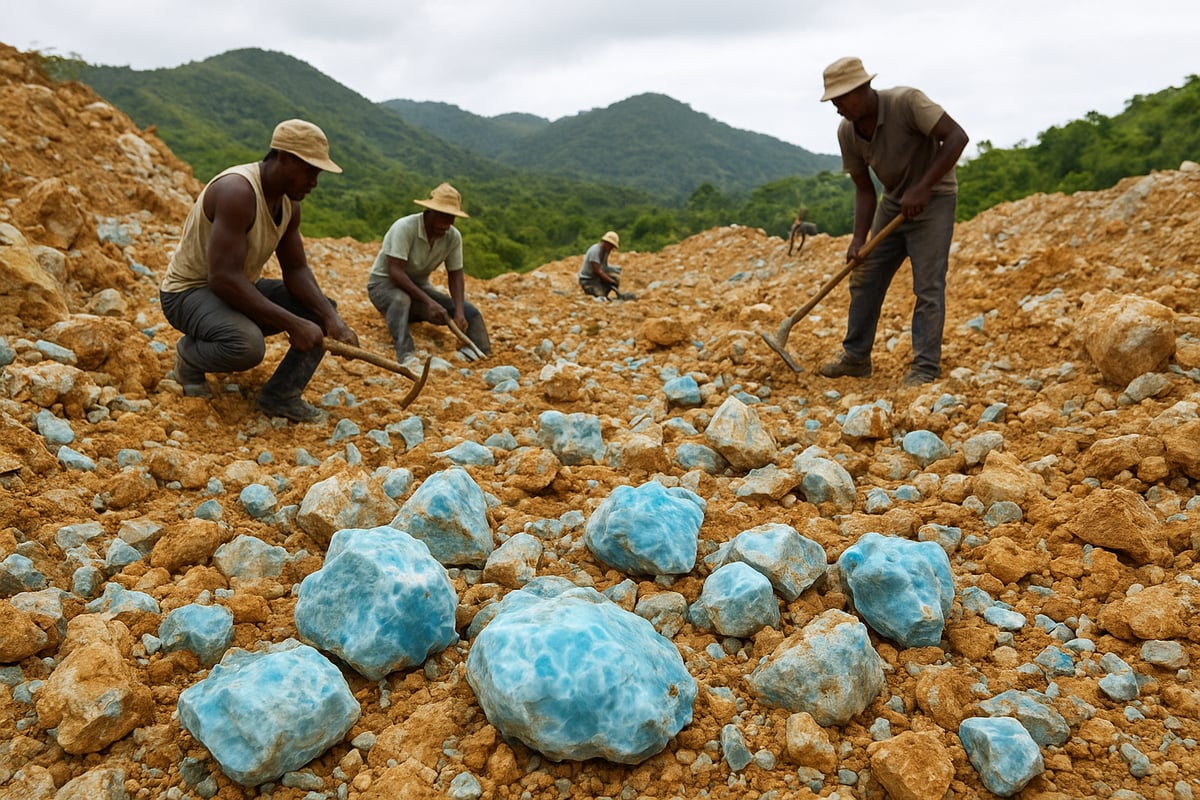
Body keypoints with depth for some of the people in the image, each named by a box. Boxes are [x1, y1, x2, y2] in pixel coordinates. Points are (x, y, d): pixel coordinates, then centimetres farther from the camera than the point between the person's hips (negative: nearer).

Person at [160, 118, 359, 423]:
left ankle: (281, 395, -10)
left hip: (240, 287, 9)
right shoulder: (237, 191, -29)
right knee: (248, 345, -37)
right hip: (189, 291, -9)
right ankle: (189, 354, -2)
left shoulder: (289, 204, -1)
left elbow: (296, 270, 1)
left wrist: (329, 317, -18)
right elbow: (223, 277, -35)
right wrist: (293, 324, -34)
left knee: (323, 310, -2)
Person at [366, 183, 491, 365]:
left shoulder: (454, 237, -11)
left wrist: (459, 311, -22)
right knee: (401, 300, -42)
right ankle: (406, 355, -48)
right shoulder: (405, 227, -26)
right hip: (385, 283, -5)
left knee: (469, 312, -13)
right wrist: (428, 301, -39)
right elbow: (395, 272, -32)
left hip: (419, 286, 6)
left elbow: (455, 275, -5)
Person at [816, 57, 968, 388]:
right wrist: (858, 240, -9)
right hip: (894, 202, 7)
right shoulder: (847, 133, -6)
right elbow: (864, 189, 1)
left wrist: (922, 188, -30)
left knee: (928, 286, -10)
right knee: (864, 280, 6)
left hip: (933, 198, -6)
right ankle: (856, 357, 17)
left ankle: (926, 368, -4)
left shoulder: (906, 101, -24)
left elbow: (956, 136, -28)